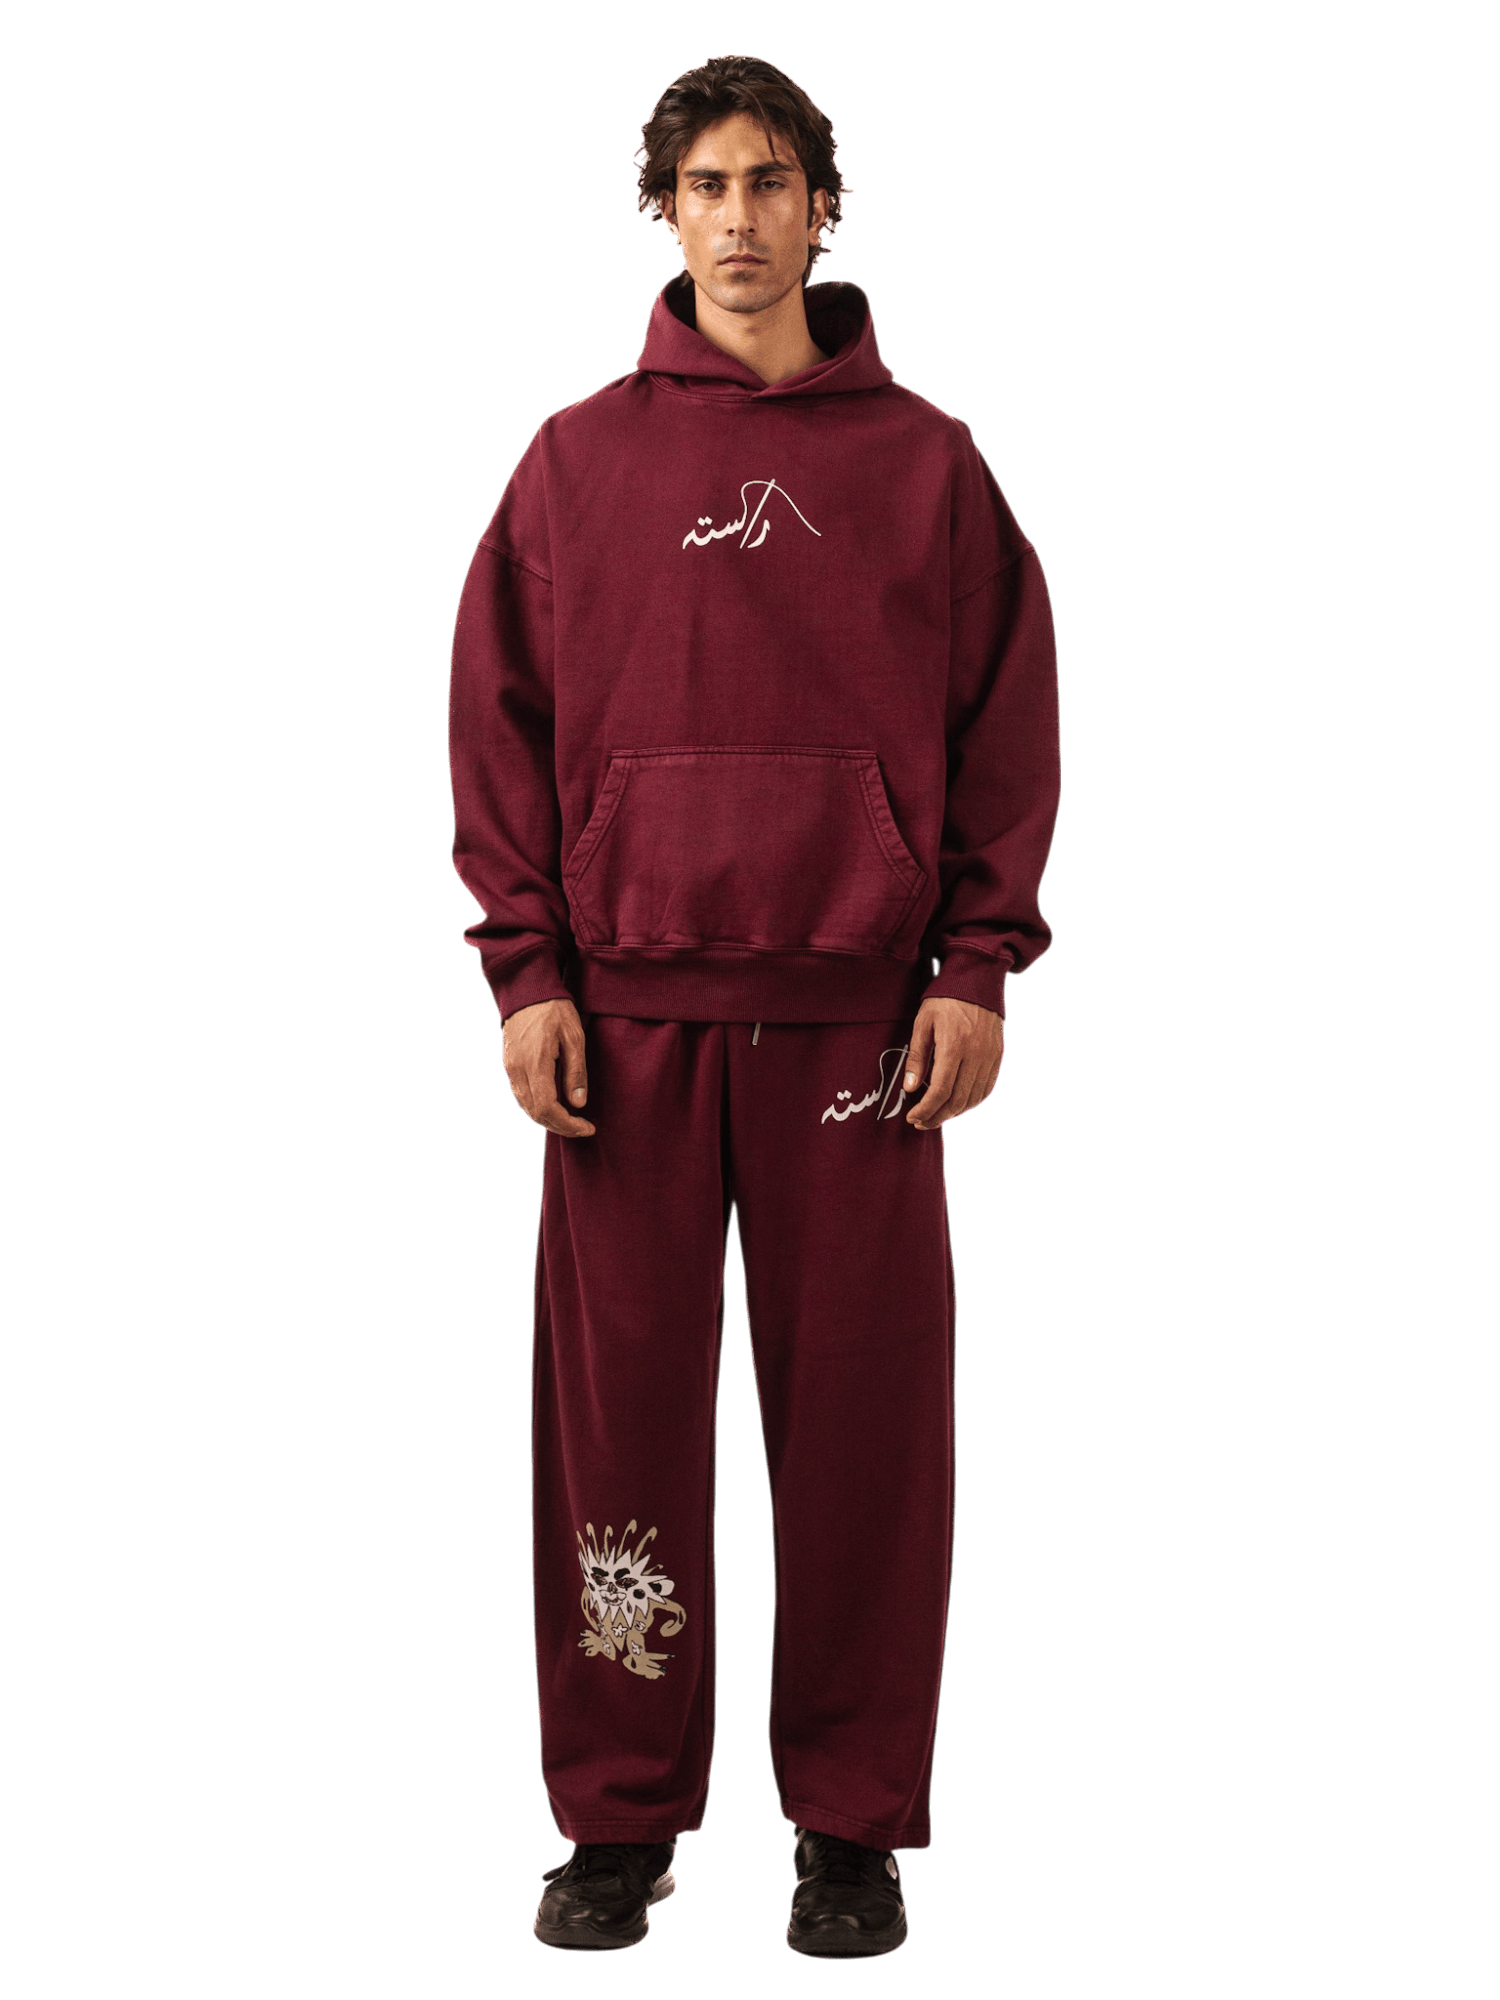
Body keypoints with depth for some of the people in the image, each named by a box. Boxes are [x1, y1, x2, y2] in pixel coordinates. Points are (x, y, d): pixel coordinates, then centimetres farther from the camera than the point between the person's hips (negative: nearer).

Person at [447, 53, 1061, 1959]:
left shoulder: (928, 464, 8)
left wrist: (977, 966, -2)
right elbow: (502, 717, 7)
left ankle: (853, 1821, 15)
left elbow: (1006, 725, 7)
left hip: (858, 1013, 0)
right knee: (618, 1407, 3)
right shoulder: (576, 461, 9)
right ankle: (620, 1814, 16)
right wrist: (527, 966, -2)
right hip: (628, 1007, 1)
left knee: (863, 1412, 2)